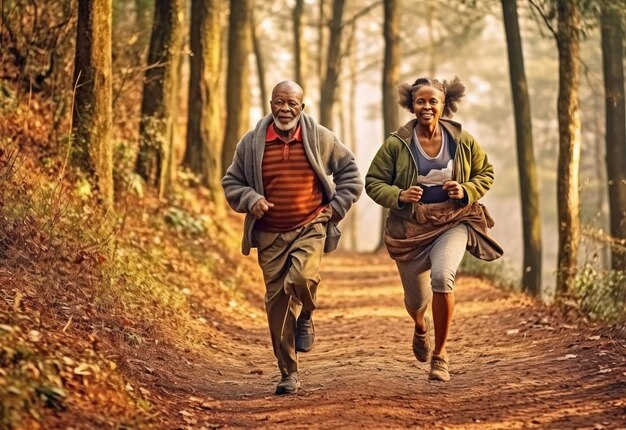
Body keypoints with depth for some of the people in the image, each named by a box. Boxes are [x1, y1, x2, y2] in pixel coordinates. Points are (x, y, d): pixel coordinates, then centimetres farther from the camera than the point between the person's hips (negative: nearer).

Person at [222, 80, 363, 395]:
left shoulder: (320, 138, 0)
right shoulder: (252, 143, 1)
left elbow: (350, 172, 13)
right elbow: (231, 182, 11)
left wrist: (336, 206, 2)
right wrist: (250, 201, -8)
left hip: (310, 229, -2)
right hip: (270, 234, 2)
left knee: (302, 278, -29)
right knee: (277, 302, 1)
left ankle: (305, 317, 7)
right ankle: (289, 374, 13)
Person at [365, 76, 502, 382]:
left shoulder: (462, 141, -2)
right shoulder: (396, 144, -8)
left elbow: (485, 173, 10)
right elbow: (373, 182, -1)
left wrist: (466, 191, -11)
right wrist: (398, 195, -21)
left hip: (452, 222, 0)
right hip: (409, 227, 1)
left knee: (442, 275, -29)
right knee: (416, 299, 9)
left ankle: (440, 355, -12)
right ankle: (421, 326, 53)